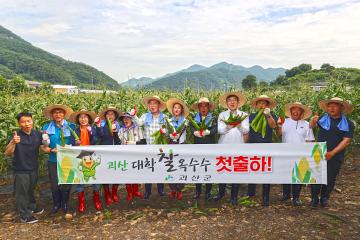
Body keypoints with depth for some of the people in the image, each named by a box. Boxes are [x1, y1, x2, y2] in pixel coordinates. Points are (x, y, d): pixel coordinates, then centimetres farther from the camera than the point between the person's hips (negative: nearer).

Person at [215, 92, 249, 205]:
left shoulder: (244, 115, 7)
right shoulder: (222, 115, 7)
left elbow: (246, 131, -1)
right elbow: (220, 130, -4)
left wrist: (239, 124, -18)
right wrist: (229, 125, -21)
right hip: (224, 146, 1)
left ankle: (234, 196, 15)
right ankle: (221, 192, 25)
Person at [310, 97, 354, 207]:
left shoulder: (348, 124, 1)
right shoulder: (323, 119, 4)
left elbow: (346, 141, -6)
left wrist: (332, 153, -16)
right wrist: (313, 121, -32)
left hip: (335, 156, 0)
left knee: (330, 179, 10)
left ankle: (324, 199, 27)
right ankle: (314, 199, 15)